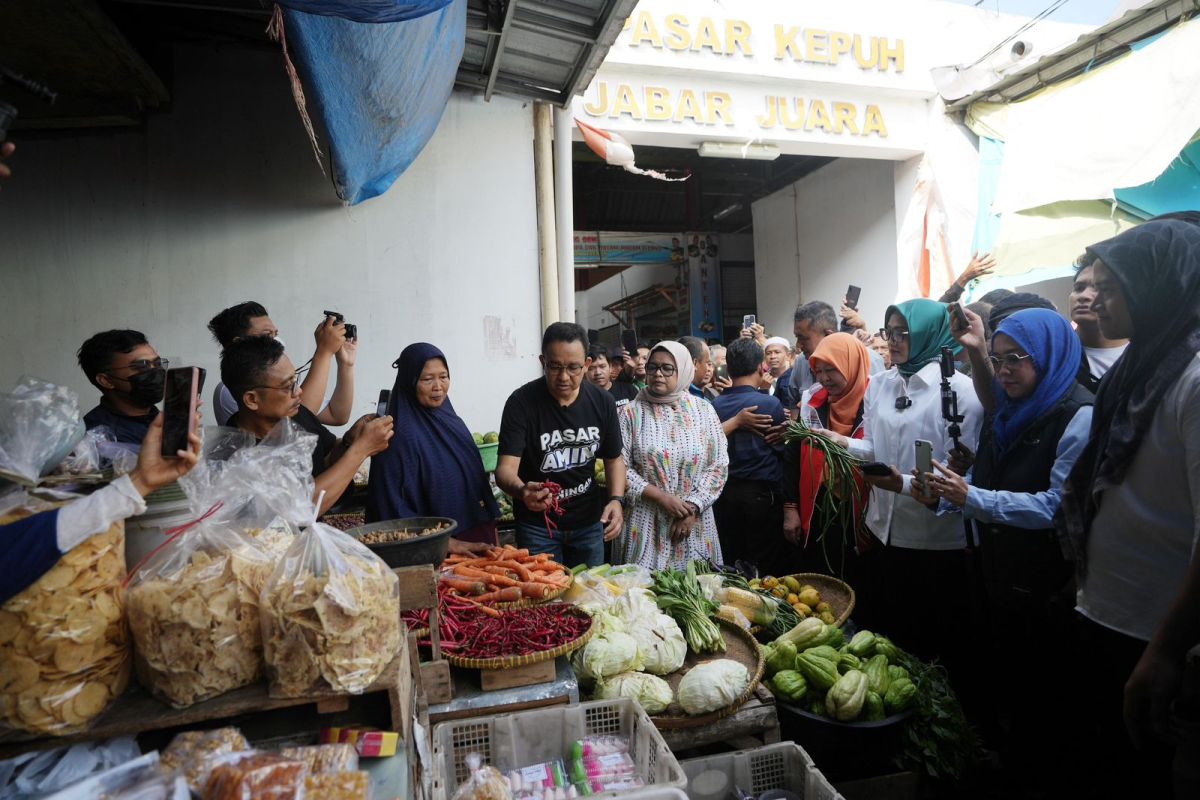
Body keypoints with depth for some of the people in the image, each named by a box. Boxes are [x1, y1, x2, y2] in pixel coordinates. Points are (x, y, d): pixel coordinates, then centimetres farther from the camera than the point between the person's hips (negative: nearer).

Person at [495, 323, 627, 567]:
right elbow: (506, 467, -24)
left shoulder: (602, 401, -8)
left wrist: (617, 499, -14)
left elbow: (614, 459, 3)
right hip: (537, 525, -3)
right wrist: (521, 491, -45)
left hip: (589, 522, 3)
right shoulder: (522, 402, -18)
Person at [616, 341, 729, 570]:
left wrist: (693, 507, -8)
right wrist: (661, 497, -13)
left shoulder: (703, 410, 4)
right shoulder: (632, 413, -1)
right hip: (645, 524, -1)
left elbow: (719, 466, 2)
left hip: (695, 523, 2)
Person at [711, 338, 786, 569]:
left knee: (729, 571, 16)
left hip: (724, 493, 5)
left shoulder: (715, 405, -1)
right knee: (763, 572, 8)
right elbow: (784, 450, -5)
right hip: (761, 494, -4)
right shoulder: (771, 404, -12)